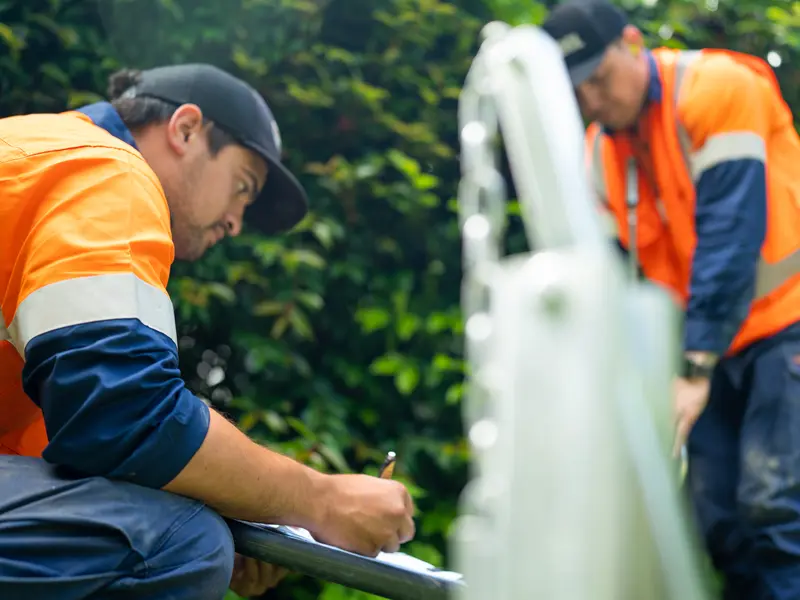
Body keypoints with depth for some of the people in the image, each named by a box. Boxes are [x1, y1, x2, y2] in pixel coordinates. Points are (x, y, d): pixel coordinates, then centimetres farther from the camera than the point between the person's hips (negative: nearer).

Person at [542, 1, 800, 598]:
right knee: (719, 517, 1)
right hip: (715, 344, 6)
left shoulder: (718, 88, -16)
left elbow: (730, 236, -22)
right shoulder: (598, 153, 5)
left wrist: (696, 368, -25)